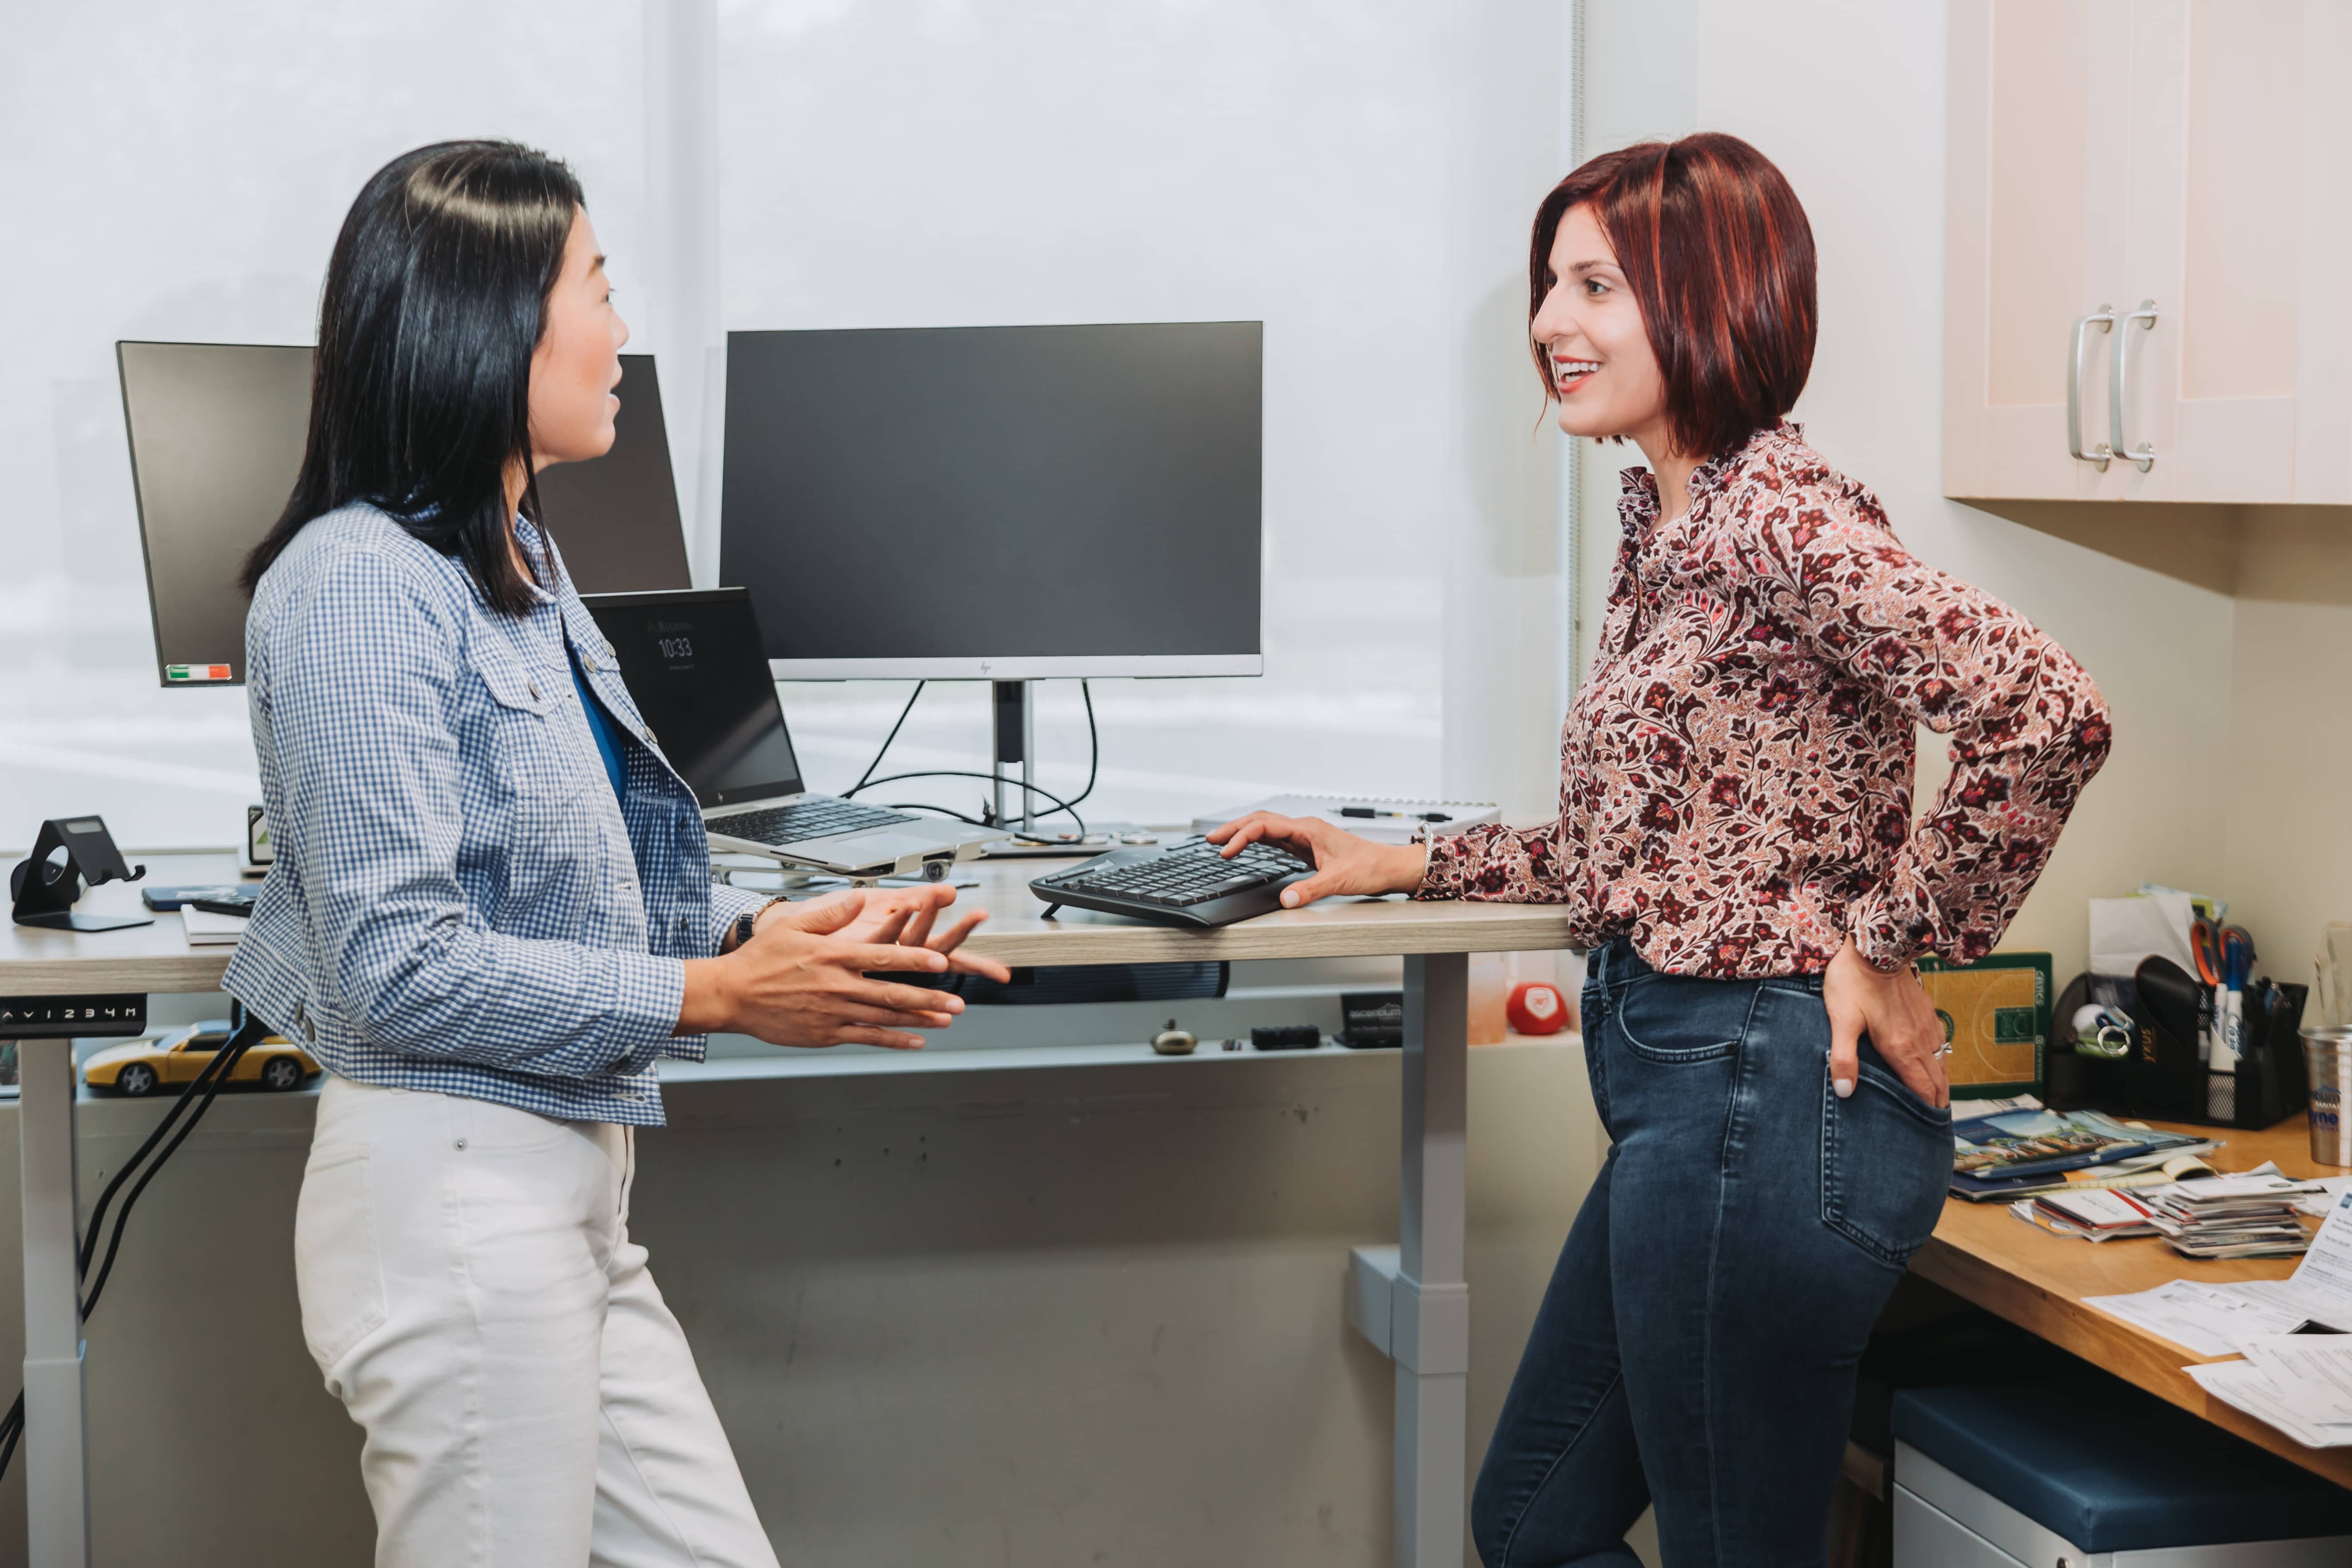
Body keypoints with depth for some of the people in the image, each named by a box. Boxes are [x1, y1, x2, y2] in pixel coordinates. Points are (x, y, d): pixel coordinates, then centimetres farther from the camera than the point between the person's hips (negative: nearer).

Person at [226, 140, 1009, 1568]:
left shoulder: (524, 563, 14)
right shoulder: (360, 584, -15)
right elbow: (400, 969, -19)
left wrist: (761, 928, 3)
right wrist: (715, 995, -17)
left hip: (572, 1184, 9)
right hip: (455, 1192, -9)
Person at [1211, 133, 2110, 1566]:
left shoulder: (1779, 512, -16)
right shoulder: (1665, 523, 14)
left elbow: (2047, 714, -29)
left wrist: (1894, 952, -19)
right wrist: (1406, 868, 17)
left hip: (1770, 1099, -10)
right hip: (1685, 1091, 10)